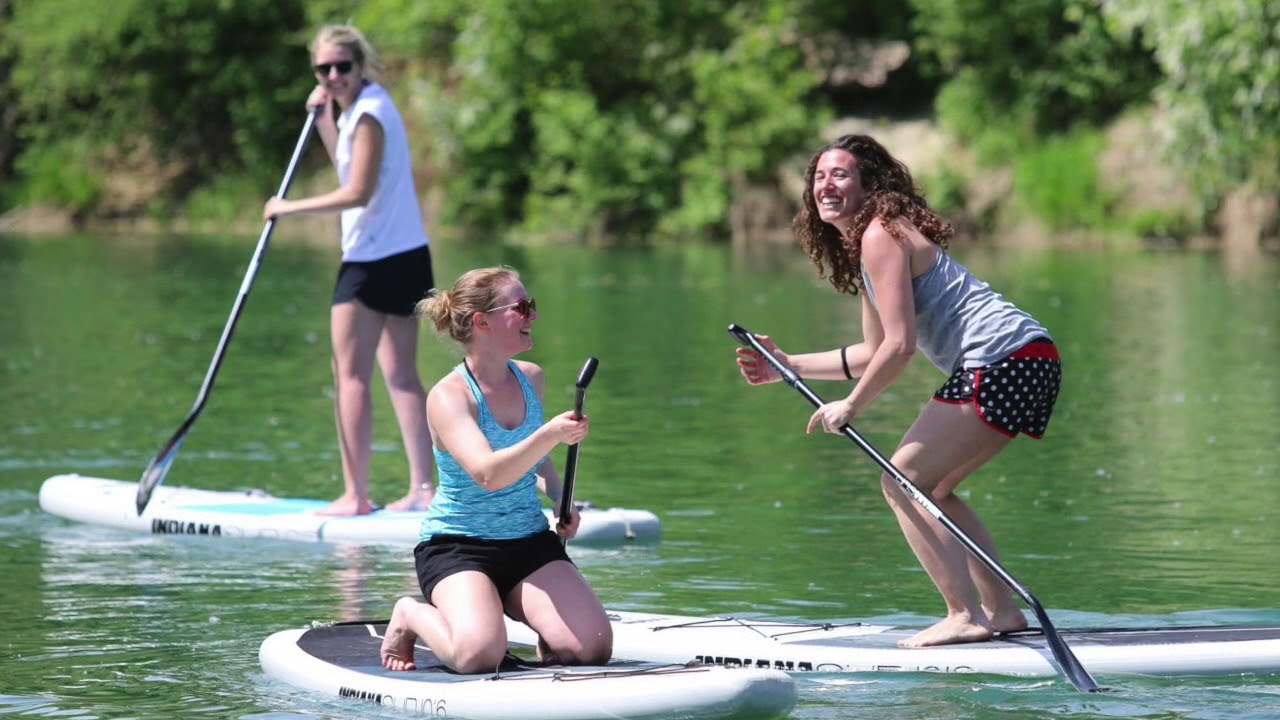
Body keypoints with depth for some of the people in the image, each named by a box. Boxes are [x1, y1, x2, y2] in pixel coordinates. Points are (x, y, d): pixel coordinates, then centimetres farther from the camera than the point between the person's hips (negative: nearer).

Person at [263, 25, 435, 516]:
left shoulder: (368, 113, -15)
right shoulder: (360, 106, 15)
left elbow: (358, 191, -20)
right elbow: (348, 166, 29)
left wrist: (291, 208, -12)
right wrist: (324, 119, 18)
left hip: (375, 260, -10)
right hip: (405, 255, 10)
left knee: (351, 375, -6)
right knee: (401, 375, 9)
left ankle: (356, 496, -7)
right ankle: (423, 489, 6)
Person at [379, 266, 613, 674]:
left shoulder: (531, 379, 6)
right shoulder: (449, 396, -16)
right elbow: (487, 474, -33)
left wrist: (559, 498, 6)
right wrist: (550, 435, -45)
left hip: (529, 544, 5)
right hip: (456, 547, -5)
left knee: (593, 648, -18)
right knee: (479, 654, -32)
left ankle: (547, 633, 17)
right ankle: (413, 616, 1)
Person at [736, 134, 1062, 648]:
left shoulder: (879, 235, -9)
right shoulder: (864, 243, 22)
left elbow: (900, 344, -16)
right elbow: (875, 353, 27)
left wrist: (849, 407, -5)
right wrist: (789, 366, 28)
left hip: (1003, 363, -10)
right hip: (1026, 364, 10)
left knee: (902, 483, -7)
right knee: (929, 489, 18)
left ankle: (965, 616, -12)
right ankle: (1001, 611, 17)